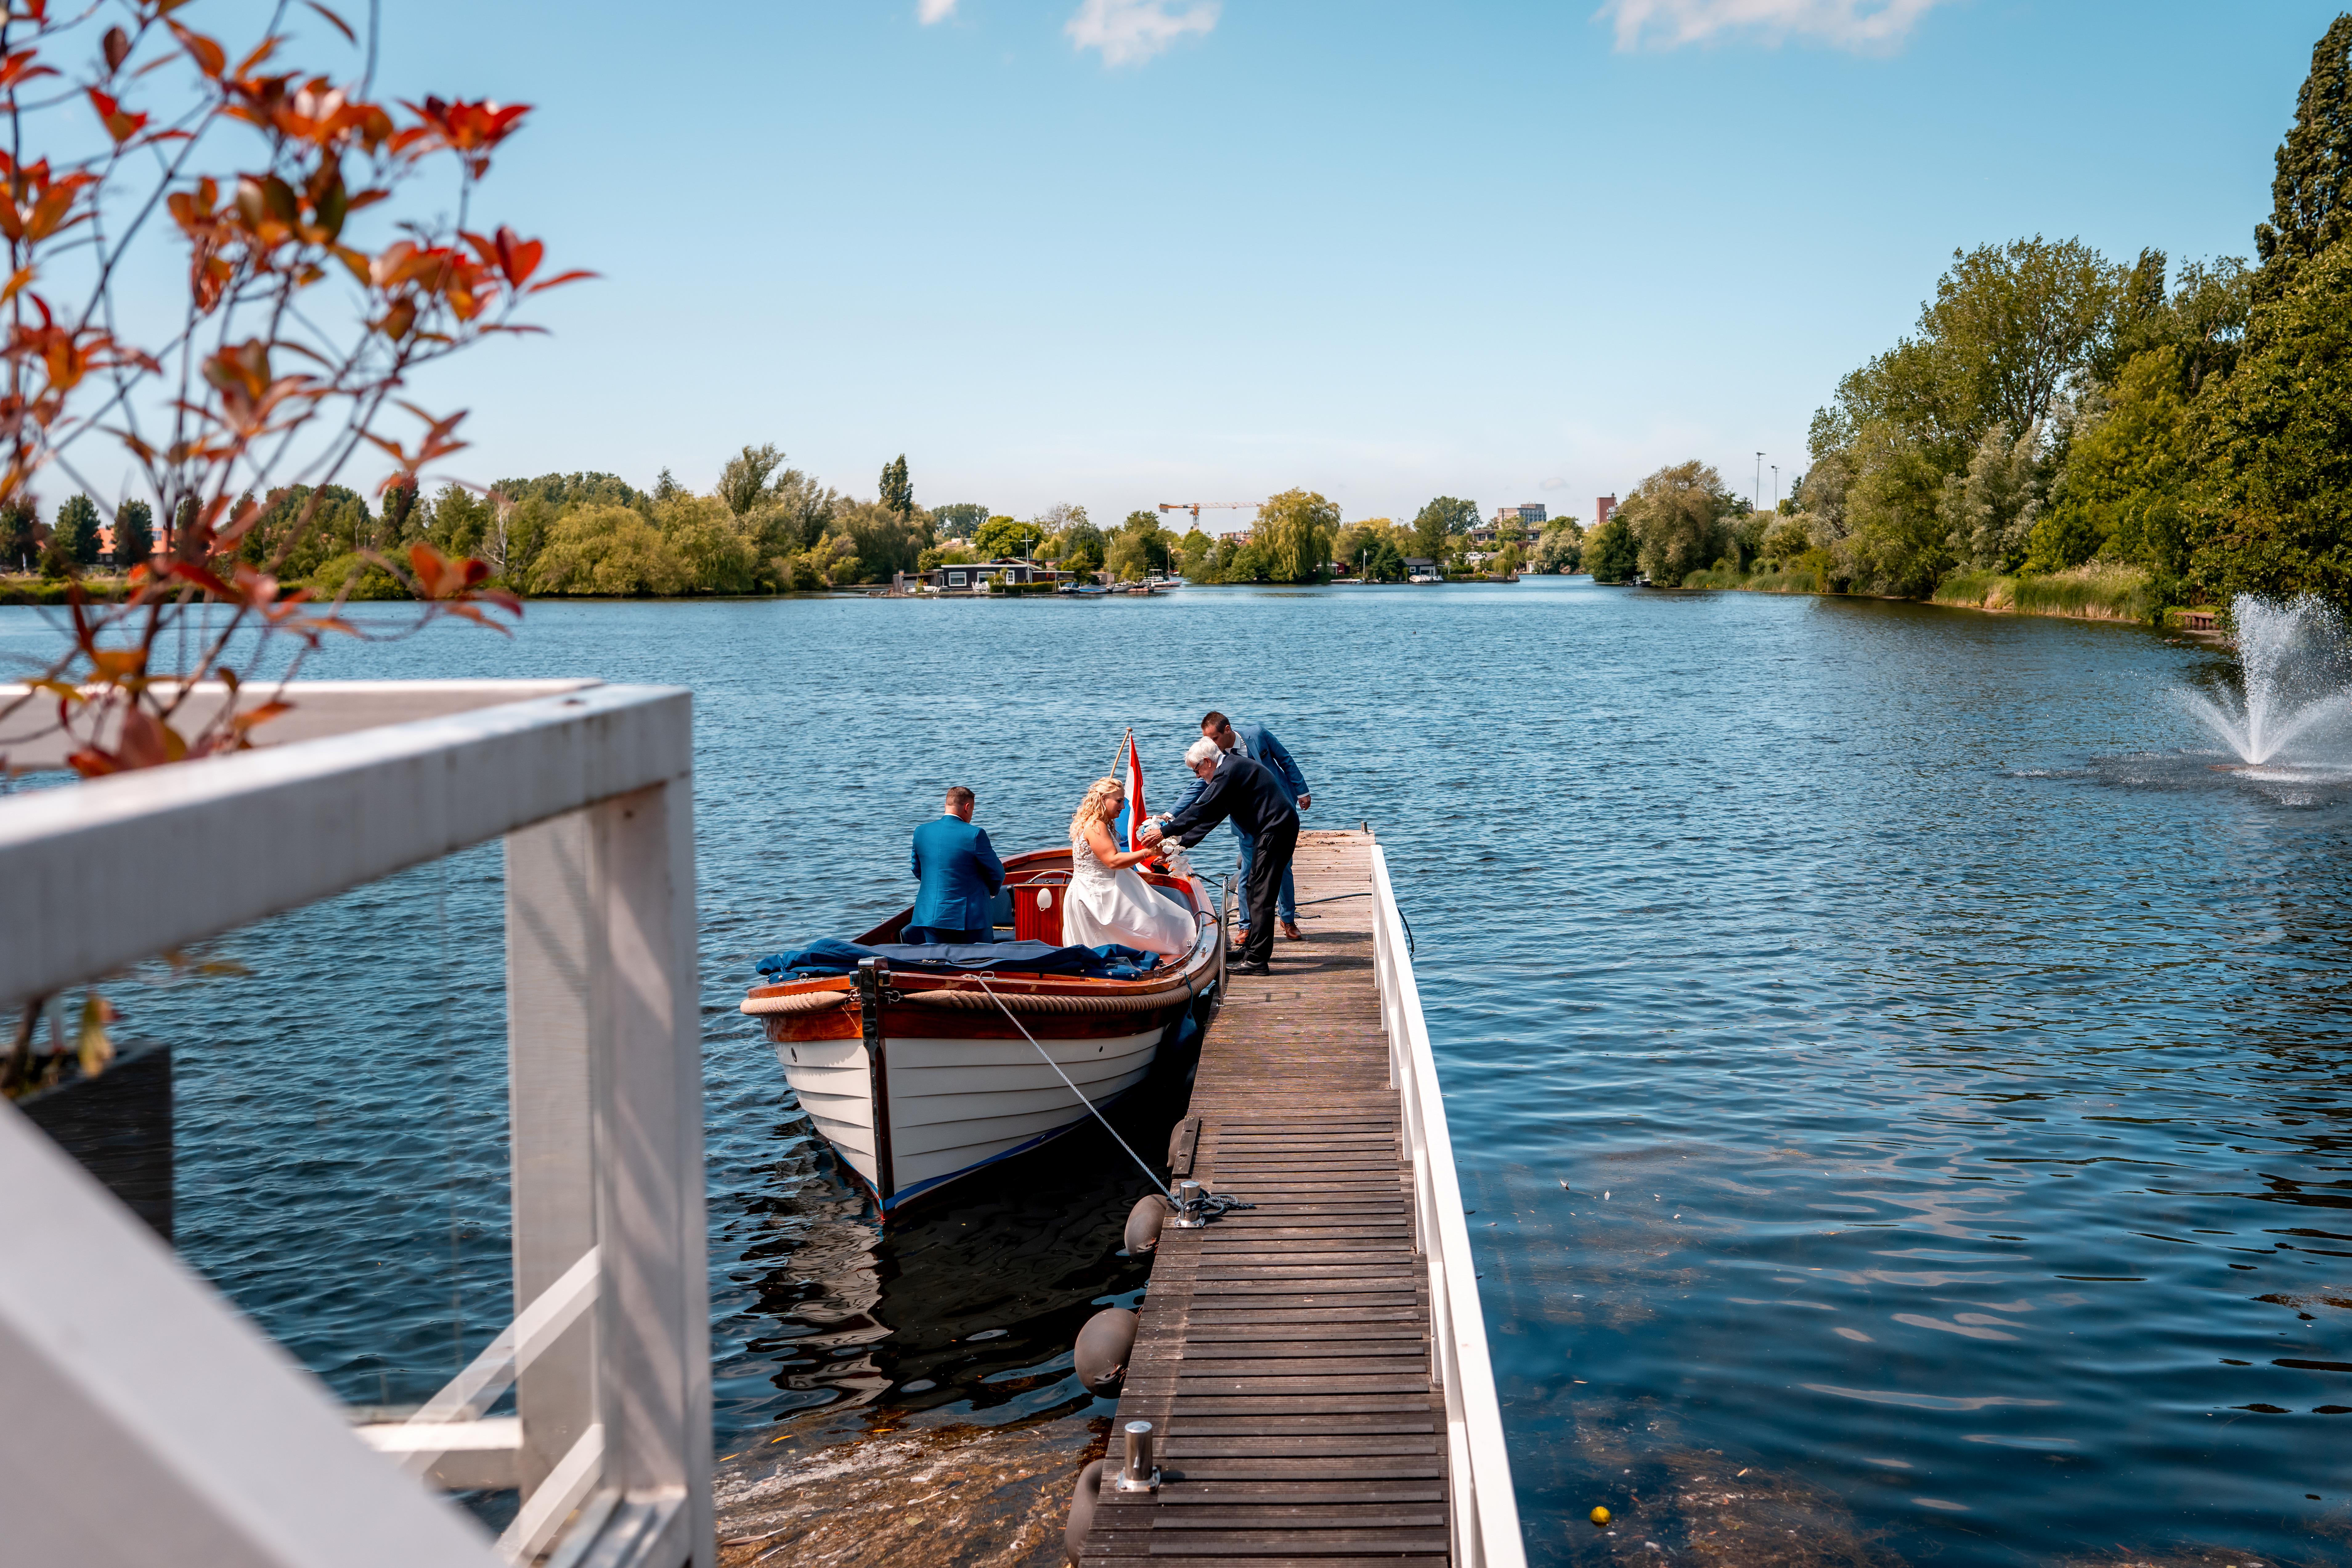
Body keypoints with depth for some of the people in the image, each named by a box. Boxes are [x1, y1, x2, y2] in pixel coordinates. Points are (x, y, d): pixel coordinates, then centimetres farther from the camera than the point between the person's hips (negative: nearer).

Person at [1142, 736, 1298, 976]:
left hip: (1276, 831, -11)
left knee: (1261, 895, -10)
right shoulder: (1233, 766, 19)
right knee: (1254, 891, 18)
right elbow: (1210, 815, 21)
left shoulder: (1228, 772, -15)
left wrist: (1164, 832, -11)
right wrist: (1179, 842, 17)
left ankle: (1257, 960, -11)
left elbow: (1202, 810, -17)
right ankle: (1254, 947, 29)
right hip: (1276, 830, 11)